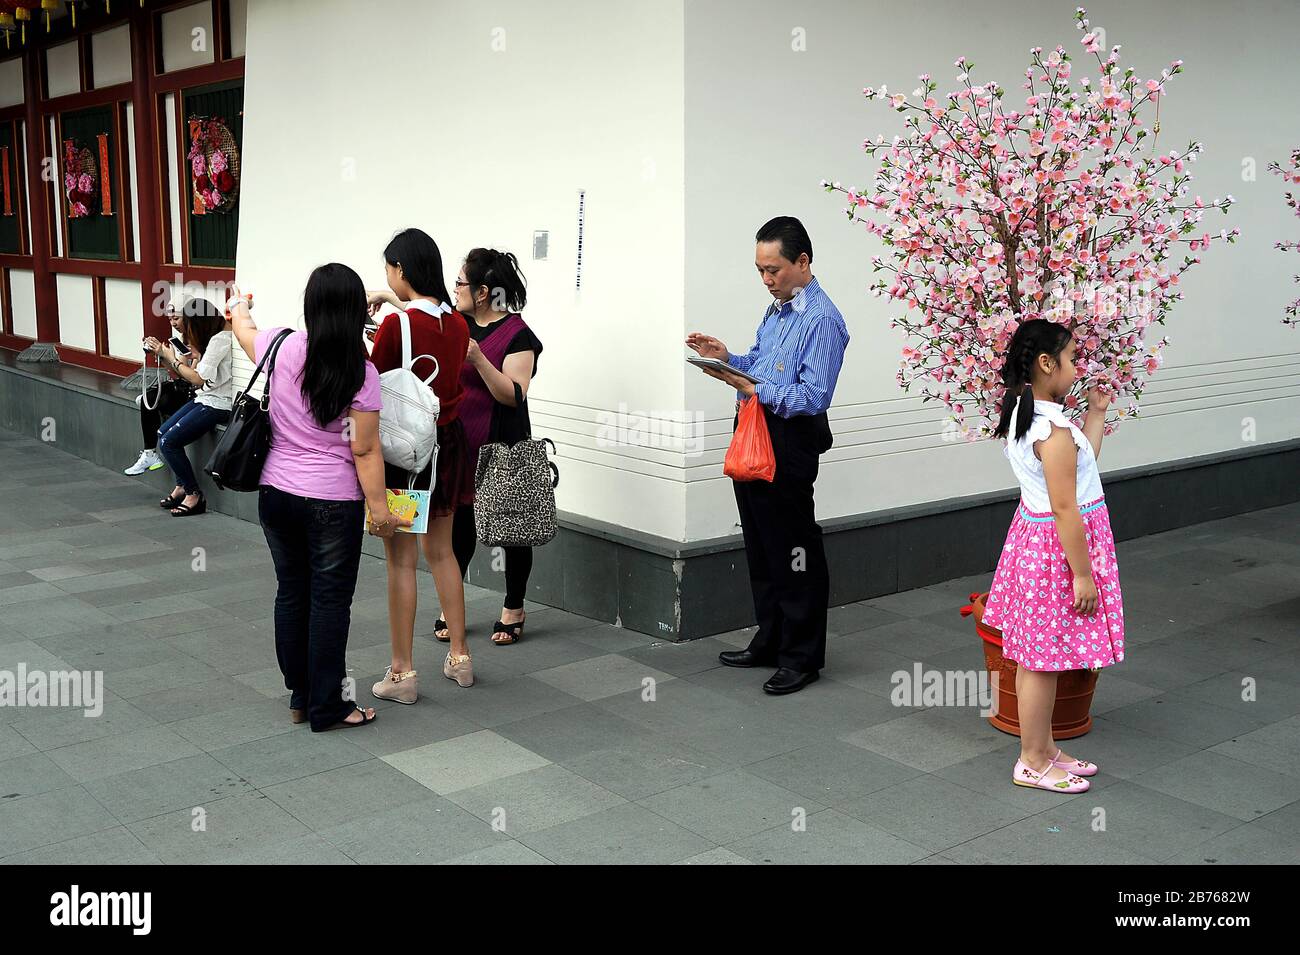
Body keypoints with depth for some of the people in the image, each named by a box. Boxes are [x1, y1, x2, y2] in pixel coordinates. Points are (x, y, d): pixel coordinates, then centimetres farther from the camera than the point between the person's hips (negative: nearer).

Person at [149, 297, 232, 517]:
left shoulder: (220, 339, -18)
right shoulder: (212, 337, 11)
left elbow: (198, 379, -16)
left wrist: (172, 359, -5)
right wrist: (163, 354, 4)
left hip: (217, 405, -9)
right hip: (204, 398, 9)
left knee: (168, 442, -11)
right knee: (163, 434, 3)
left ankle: (194, 495, 0)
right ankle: (182, 486, 14)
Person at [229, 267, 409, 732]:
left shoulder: (282, 347, -2)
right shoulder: (361, 373, -14)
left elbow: (245, 332, 22)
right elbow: (364, 450, -14)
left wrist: (239, 307, 44)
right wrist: (379, 510, -7)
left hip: (276, 494, 5)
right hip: (332, 502, -5)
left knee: (291, 593, 15)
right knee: (330, 601, 4)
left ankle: (299, 696, 28)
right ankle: (326, 707, 11)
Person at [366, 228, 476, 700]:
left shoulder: (395, 324, -17)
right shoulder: (457, 324, 2)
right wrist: (400, 304, 23)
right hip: (446, 443, 6)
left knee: (402, 561, 2)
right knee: (441, 552, 18)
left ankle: (402, 673, 9)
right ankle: (459, 656, 25)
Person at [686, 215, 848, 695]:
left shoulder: (821, 320, -16)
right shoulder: (776, 310, 13)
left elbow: (812, 397, -23)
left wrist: (753, 389, -27)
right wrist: (727, 357, 5)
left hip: (788, 447, -10)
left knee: (793, 554, 0)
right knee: (761, 548, 18)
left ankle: (802, 657, 12)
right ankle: (769, 641, 32)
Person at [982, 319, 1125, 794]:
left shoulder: (1022, 417, 7)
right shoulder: (1054, 430, -23)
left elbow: (1080, 463, 17)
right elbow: (1065, 508, -23)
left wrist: (1096, 413, 16)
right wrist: (1083, 575, -18)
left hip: (1033, 538, 10)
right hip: (1056, 547, -10)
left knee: (1035, 656, 17)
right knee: (1044, 659, 1)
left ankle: (1043, 748, 30)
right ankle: (1033, 763, 13)